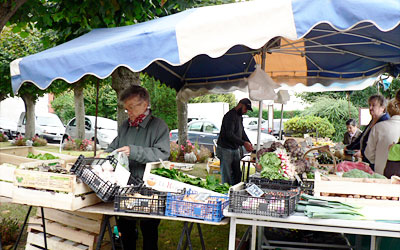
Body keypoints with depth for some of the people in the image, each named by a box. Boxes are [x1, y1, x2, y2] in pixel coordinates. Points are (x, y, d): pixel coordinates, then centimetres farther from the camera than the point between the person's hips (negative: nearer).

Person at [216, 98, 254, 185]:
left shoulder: (239, 116, 14)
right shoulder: (230, 116, -17)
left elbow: (242, 132, 20)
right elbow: (229, 135, -24)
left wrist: (249, 143, 4)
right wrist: (244, 143, -24)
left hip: (235, 149, 9)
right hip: (226, 149, -9)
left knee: (237, 174, 11)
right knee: (227, 176, -5)